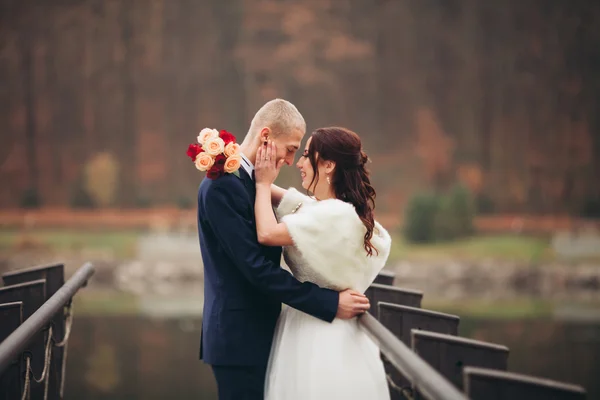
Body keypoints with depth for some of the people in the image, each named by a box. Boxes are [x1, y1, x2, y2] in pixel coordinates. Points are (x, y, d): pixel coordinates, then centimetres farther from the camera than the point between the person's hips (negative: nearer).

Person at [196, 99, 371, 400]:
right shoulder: (222, 185, -19)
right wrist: (330, 304, -20)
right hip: (240, 336, -10)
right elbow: (256, 267, -23)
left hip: (254, 331, 10)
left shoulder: (246, 180, 12)